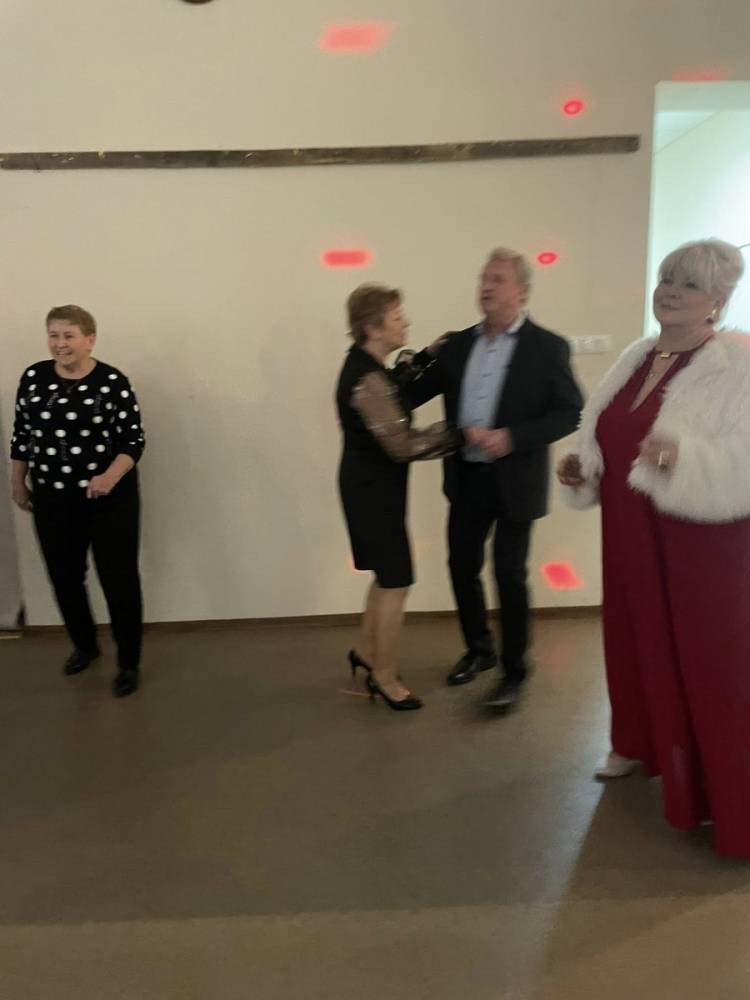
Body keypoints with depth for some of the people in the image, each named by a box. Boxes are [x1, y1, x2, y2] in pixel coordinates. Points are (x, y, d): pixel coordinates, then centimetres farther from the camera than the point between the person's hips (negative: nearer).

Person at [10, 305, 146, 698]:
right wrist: (18, 483, 14)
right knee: (64, 576, 14)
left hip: (109, 498, -4)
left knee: (119, 578, 1)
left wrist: (110, 477, -25)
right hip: (52, 500, 4)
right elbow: (21, 435, 11)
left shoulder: (113, 382, -10)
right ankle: (84, 645, 38)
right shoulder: (33, 378, 2)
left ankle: (129, 663, 16)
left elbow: (134, 440, -10)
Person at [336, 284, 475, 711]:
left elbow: (395, 388, 24)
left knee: (388, 575, 21)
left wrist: (426, 356, 13)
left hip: (373, 484, 10)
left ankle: (366, 650, 37)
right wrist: (460, 435, -23)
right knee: (396, 584, 1)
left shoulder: (367, 366, 5)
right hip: (373, 490, -10)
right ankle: (385, 677, 17)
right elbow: (403, 444, -28)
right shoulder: (366, 381, -25)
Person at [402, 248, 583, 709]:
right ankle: (479, 650, 36)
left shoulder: (547, 347, -7)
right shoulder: (458, 344, 6)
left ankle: (514, 672, 21)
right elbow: (417, 391, 7)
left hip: (514, 481, -5)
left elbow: (572, 412, -10)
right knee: (462, 567, 13)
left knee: (510, 576, 3)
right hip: (466, 478, 5)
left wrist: (512, 437, -21)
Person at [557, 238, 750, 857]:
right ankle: (643, 745, 43)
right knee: (640, 644, 20)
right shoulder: (636, 359, 8)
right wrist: (582, 470, 0)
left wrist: (684, 455, -39)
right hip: (633, 540, 7)